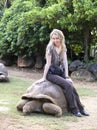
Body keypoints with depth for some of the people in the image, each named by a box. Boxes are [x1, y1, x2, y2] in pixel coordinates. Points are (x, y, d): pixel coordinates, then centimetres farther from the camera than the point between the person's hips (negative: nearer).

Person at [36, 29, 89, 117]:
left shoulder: (63, 48, 4)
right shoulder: (50, 47, -12)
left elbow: (65, 62, 0)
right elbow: (48, 63, -12)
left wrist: (67, 76, -7)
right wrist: (44, 77, -10)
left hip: (59, 72, 5)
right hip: (50, 73, -5)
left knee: (71, 87, -15)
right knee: (67, 85, -24)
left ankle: (80, 108, -5)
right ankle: (74, 109, -14)